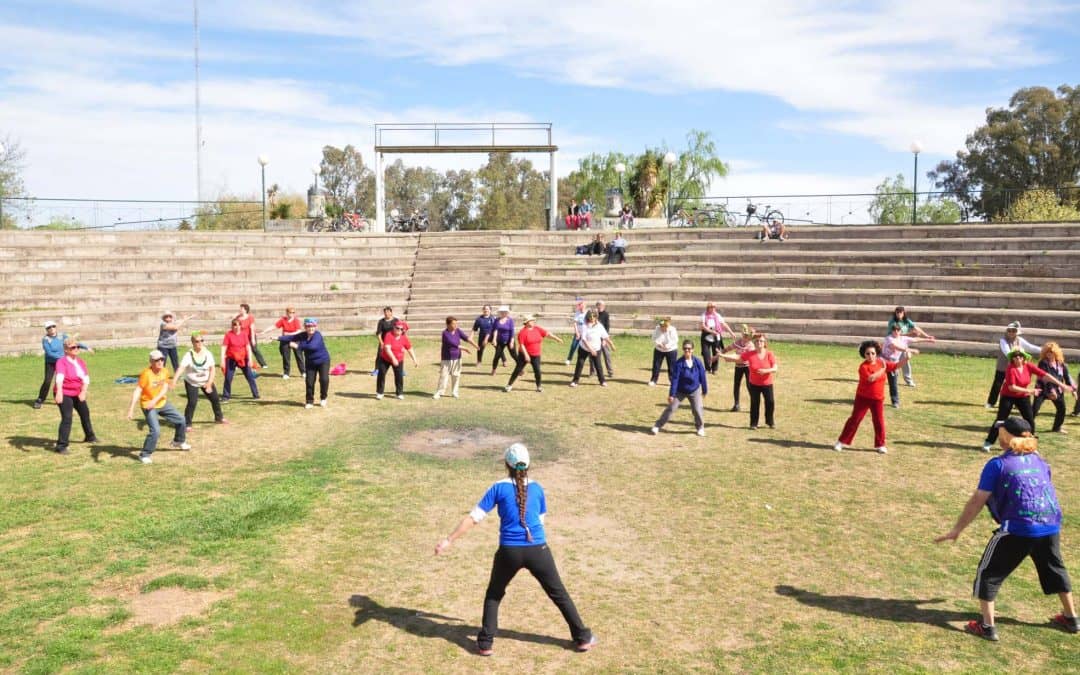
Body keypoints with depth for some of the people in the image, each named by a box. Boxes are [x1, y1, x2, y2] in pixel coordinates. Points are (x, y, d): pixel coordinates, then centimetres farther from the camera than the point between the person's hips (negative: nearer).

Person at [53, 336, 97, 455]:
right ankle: (61, 446, -12)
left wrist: (83, 392, -20)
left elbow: (86, 378, -4)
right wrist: (59, 392, -53)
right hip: (64, 394, -8)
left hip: (78, 394, 8)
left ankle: (90, 437, 47)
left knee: (85, 413, 24)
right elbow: (60, 377, -38)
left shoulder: (81, 362, 2)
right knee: (67, 418, -17)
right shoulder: (62, 362, -20)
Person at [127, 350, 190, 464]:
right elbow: (137, 391, -26)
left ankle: (178, 442, 41)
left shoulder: (165, 372, -4)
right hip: (148, 406, -7)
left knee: (181, 420, 14)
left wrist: (155, 400, -25)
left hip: (162, 403, 7)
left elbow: (165, 389, -9)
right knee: (155, 430, -21)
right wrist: (131, 409, -33)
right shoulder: (146, 373, -22)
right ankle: (144, 455, -4)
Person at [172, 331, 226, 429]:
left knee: (215, 399, 11)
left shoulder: (208, 353, -12)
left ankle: (219, 418, 34)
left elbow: (212, 369, -10)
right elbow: (181, 368, -34)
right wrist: (174, 381, -47)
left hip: (206, 381, 4)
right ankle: (187, 424, -3)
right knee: (192, 402, -16)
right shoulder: (189, 355, -22)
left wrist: (209, 383, -18)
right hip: (191, 382, -4)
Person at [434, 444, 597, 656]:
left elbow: (473, 518, -4)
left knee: (494, 595, 21)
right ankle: (582, 638, 24)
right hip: (538, 550, 2)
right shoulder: (537, 488, 6)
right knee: (559, 593, 17)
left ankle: (485, 643, 18)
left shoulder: (499, 488, -1)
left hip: (509, 551, -1)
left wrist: (449, 540, 1)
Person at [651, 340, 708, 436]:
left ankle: (700, 428, 21)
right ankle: (658, 426, 8)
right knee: (671, 408, -2)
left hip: (695, 391, 1)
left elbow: (703, 376, -2)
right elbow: (674, 379, -18)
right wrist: (671, 394, -17)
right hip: (680, 391, -1)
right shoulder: (679, 363, -19)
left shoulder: (698, 362, -13)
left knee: (697, 410, -4)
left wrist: (705, 391, 5)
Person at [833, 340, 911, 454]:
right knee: (854, 419, 0)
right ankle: (842, 442, 8)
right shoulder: (863, 366, -17)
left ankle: (880, 445, 18)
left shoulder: (882, 363, 1)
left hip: (878, 399, 4)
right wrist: (882, 370, -27)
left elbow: (896, 365, 9)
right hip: (863, 397, -4)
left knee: (879, 421, 5)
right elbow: (871, 378, -32)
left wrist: (905, 359, -7)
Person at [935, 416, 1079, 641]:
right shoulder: (1039, 460, 12)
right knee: (1055, 569, 30)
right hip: (1051, 526, 6)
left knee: (989, 573, 6)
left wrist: (957, 530, -2)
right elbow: (1049, 493, 23)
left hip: (1018, 529, -6)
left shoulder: (998, 464, -5)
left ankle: (987, 626, 6)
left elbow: (977, 501, -7)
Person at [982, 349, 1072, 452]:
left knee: (1030, 420, 3)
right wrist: (1030, 391, -26)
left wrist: (1062, 385, -16)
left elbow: (1045, 375, -13)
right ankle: (988, 443, 0)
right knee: (1000, 419, -6)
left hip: (1023, 397, 5)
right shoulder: (1011, 369, -23)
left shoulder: (1028, 367, -10)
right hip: (1008, 396, -5)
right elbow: (1012, 387, -27)